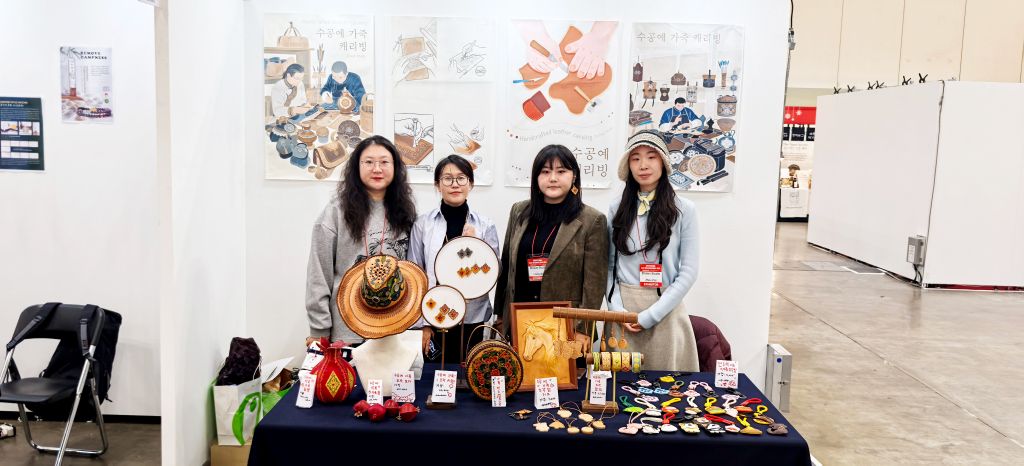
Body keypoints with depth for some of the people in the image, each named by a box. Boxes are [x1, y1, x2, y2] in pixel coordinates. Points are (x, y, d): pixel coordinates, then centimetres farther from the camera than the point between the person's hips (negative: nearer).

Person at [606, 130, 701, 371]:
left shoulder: (684, 209, -3)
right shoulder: (617, 208, 4)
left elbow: (688, 271, -6)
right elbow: (609, 265, 6)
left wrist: (650, 315, -11)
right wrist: (618, 309, -9)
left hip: (665, 311, -2)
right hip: (623, 308, 2)